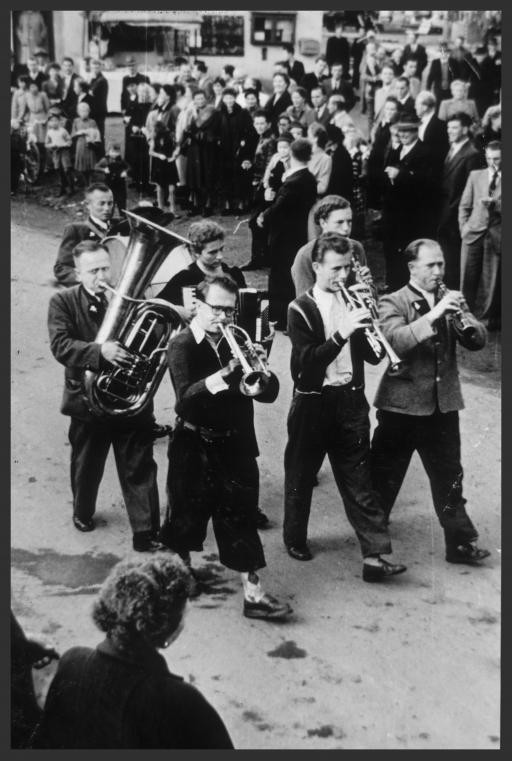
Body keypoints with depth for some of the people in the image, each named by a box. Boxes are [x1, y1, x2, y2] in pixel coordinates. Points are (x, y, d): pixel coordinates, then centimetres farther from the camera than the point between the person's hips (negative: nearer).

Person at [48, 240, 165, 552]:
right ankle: (83, 512, 45)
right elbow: (61, 346, -21)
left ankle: (146, 533, 10)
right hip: (88, 399, 0)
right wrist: (99, 351, -37)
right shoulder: (63, 302, -7)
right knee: (86, 466, 21)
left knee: (140, 470, 2)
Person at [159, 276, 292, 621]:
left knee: (241, 520, 3)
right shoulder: (183, 345, -9)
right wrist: (226, 373, -38)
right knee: (187, 517, 11)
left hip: (237, 446, 3)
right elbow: (187, 396, -26)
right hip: (194, 448, -3)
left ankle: (254, 594, 5)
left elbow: (270, 392, -2)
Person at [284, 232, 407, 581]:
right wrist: (342, 333, -30)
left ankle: (374, 555, 0)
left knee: (359, 480, 1)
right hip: (313, 402, -3)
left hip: (350, 399, 3)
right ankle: (295, 538, 32)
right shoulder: (301, 309, -8)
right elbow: (308, 360, -19)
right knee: (301, 475, 12)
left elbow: (372, 356, 5)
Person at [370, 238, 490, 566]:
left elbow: (478, 340, -1)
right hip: (402, 404, -4)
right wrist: (433, 315, -33)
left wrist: (461, 316, -21)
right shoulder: (393, 303, -7)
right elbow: (394, 341, -25)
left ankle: (461, 542, 14)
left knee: (449, 477, 7)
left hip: (443, 404, 4)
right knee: (385, 476, 9)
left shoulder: (448, 300, 8)